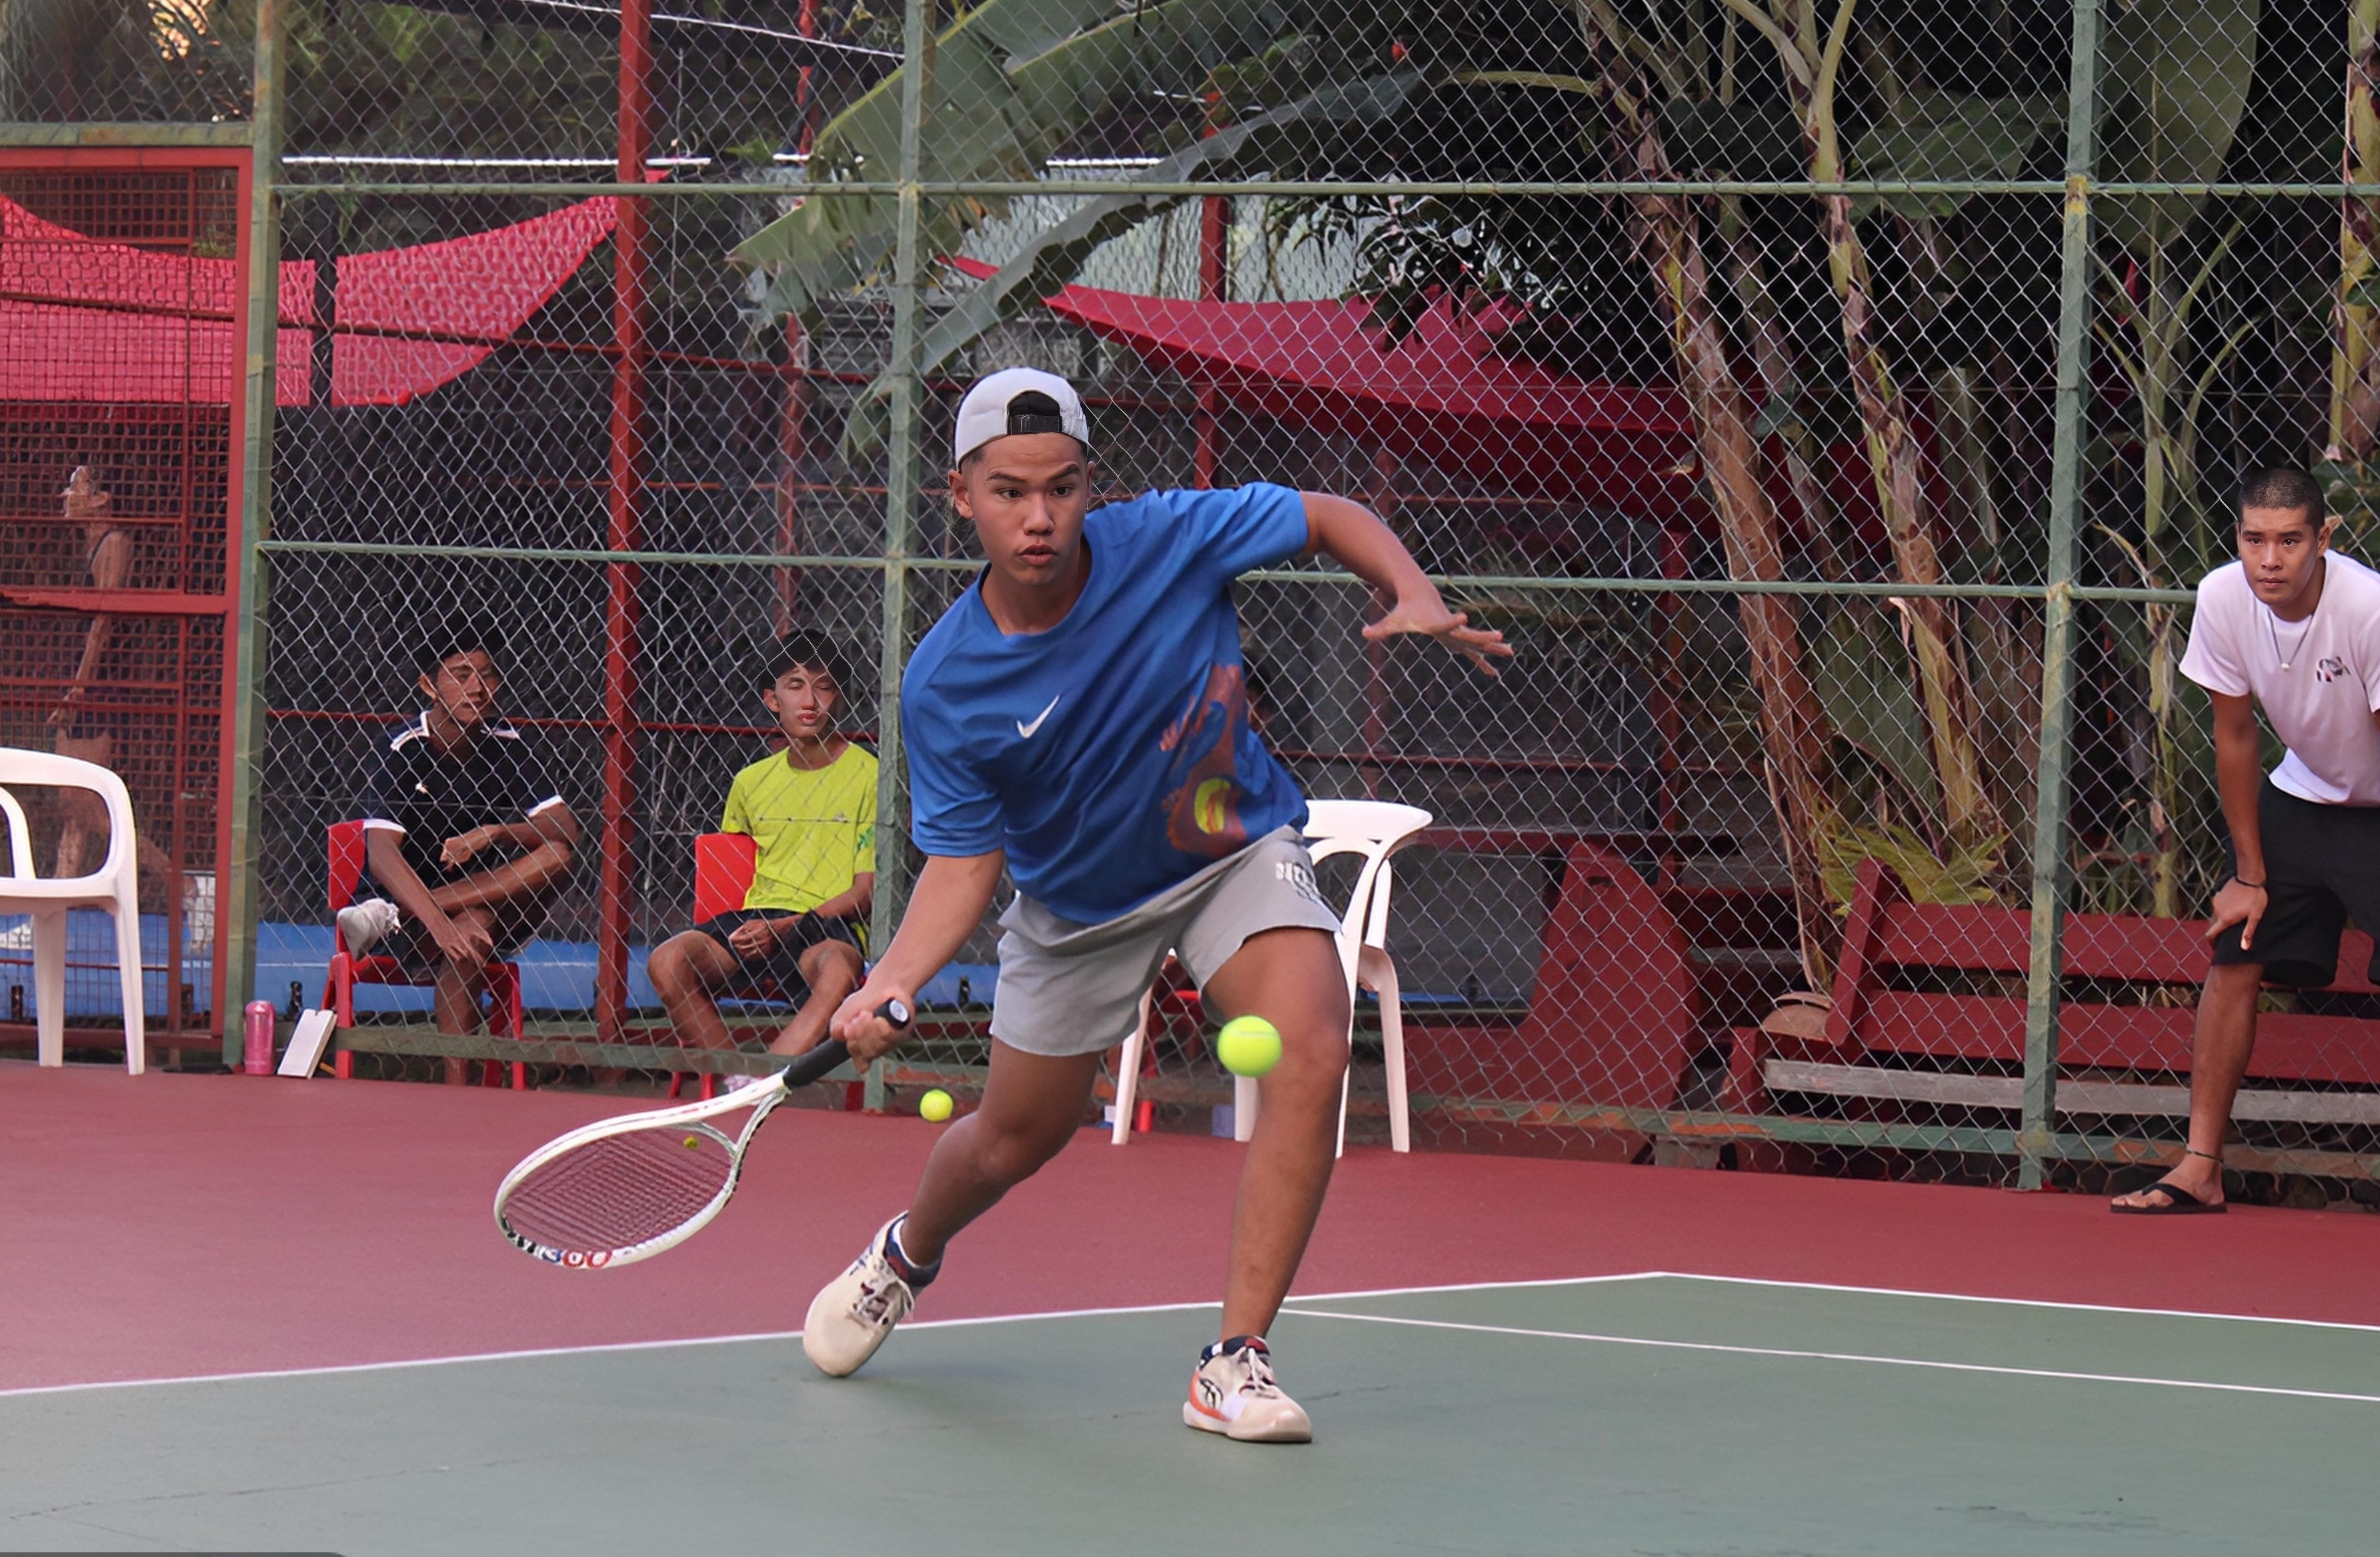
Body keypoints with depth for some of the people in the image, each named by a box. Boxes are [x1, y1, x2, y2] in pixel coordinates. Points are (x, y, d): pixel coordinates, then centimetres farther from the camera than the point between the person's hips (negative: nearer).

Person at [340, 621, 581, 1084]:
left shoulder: (509, 748, 0)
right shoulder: (404, 751, -13)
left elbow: (566, 831, -11)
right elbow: (382, 855, -27)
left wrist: (492, 834, -31)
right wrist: (440, 924, -44)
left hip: (488, 905, 5)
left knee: (554, 857, -26)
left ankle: (388, 918, -31)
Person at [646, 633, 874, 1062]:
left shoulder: (867, 776, 2)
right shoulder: (751, 782, 16)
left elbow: (869, 889, -3)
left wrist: (788, 926, -15)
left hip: (828, 927, -4)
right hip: (756, 918, 4)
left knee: (838, 971, -41)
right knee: (668, 961, -26)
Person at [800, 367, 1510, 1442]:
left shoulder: (1169, 540, -24)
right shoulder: (945, 687, -23)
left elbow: (1333, 518, -8)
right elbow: (964, 862, -16)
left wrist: (1419, 600, -26)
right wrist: (890, 982, -33)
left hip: (1234, 851, -1)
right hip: (1076, 902, 1)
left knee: (1311, 1052, -28)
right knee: (1013, 1144, 16)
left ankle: (1234, 1362, -21)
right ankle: (908, 1254, 54)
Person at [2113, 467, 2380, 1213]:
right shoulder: (2223, 599, -16)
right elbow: (2235, 738, -5)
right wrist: (2250, 875, -2)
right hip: (2299, 795, 5)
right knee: (2232, 961, -1)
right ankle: (2200, 1170, 5)